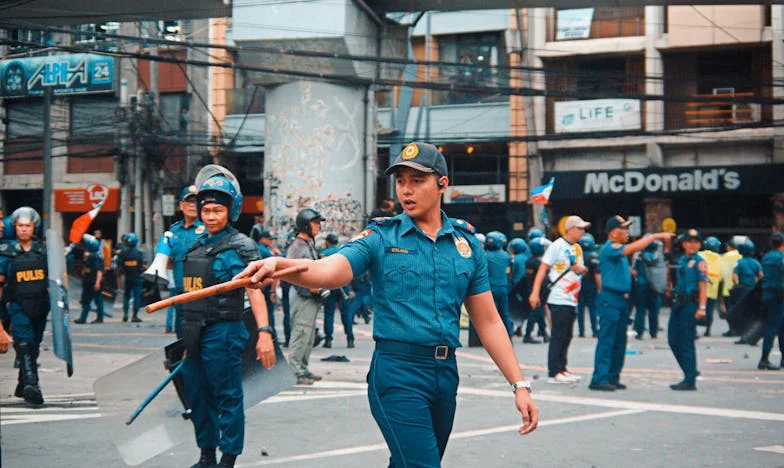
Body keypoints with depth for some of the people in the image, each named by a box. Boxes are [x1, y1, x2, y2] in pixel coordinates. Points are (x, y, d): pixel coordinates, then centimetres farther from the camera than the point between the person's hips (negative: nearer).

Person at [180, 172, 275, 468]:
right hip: (193, 332, 7)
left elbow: (254, 290, -17)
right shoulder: (196, 245, 13)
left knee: (228, 397, 0)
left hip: (222, 332, -7)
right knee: (198, 396, 14)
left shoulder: (240, 246, -8)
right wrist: (185, 334, 19)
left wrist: (264, 332, -27)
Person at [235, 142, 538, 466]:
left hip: (446, 374, 4)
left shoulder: (467, 242, 9)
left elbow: (488, 322, 11)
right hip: (398, 373, -4)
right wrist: (278, 264, -40)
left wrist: (519, 384, 5)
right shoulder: (380, 238, -1)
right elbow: (330, 271, -20)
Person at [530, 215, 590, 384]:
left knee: (566, 337, 11)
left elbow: (582, 269, 24)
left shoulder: (577, 248, 16)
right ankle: (554, 373, -5)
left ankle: (561, 369, 18)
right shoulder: (557, 246, -8)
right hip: (559, 299, -8)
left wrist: (582, 269, -3)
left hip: (572, 300, 8)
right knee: (558, 336, -8)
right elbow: (543, 269, -12)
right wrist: (535, 293, -19)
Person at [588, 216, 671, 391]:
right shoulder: (609, 248, -13)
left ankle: (613, 377, 15)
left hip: (622, 299, 10)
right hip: (610, 299, -10)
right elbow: (633, 248, -22)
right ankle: (599, 379, -12)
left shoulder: (618, 249, 19)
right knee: (606, 340, -11)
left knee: (619, 342, 10)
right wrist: (656, 236, -19)